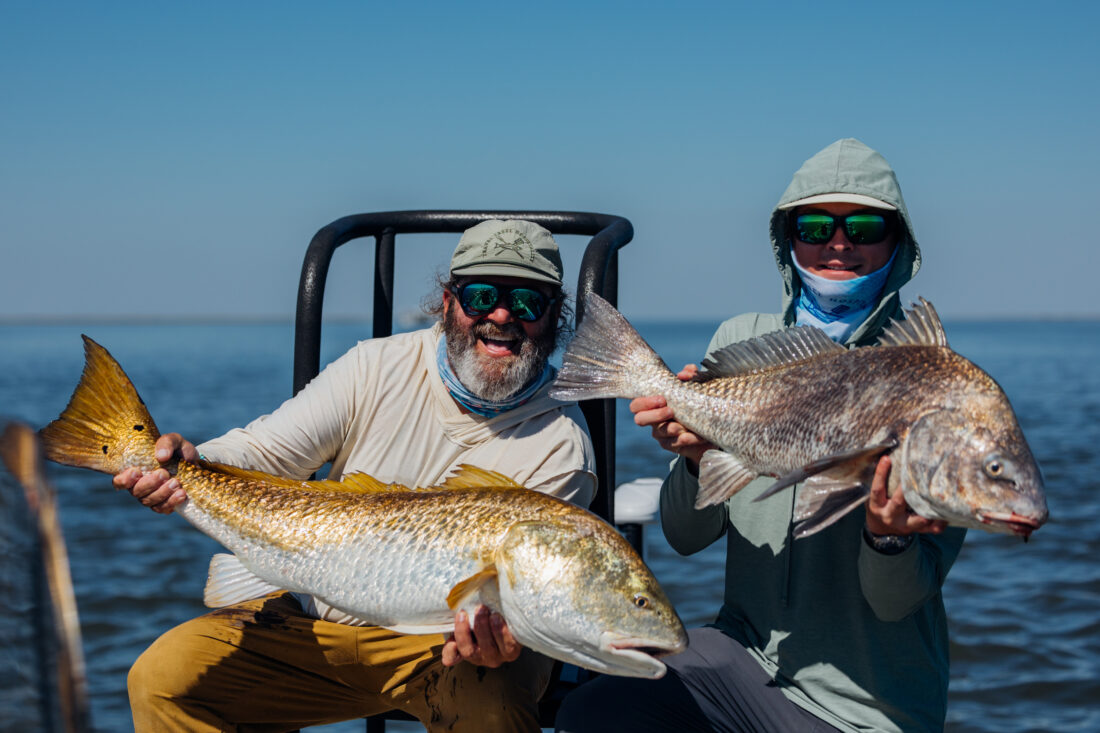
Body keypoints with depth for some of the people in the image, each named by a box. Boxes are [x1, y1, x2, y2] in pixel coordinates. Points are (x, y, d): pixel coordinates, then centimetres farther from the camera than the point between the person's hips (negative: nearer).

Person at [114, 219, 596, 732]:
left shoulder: (559, 444, -12)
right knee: (161, 677, -12)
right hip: (322, 616, 3)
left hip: (447, 640, -3)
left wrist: (496, 635, -43)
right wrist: (193, 463, -27)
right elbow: (264, 452, -4)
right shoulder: (378, 367, -3)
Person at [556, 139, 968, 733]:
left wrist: (887, 535, -32)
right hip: (744, 651, 3)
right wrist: (698, 460, -18)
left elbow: (897, 602, -10)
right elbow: (686, 538, 2)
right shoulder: (741, 341, 4)